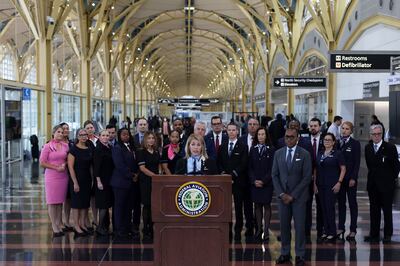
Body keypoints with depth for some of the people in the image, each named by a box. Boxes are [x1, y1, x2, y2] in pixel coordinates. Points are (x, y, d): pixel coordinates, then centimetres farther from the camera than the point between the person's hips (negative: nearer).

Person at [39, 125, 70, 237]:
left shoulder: (65, 146, 6)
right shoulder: (48, 146, -5)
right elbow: (42, 162, -7)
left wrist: (65, 164, -6)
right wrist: (56, 168, -12)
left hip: (63, 176, 4)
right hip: (51, 177, -4)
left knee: (60, 200, 9)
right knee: (52, 202, 0)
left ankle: (59, 223, 18)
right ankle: (54, 227, 4)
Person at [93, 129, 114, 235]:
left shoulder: (110, 148, 11)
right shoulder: (98, 149, -9)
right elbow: (96, 166, -13)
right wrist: (98, 181, -17)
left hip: (110, 180, 7)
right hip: (102, 180, -7)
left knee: (107, 204, 10)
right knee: (104, 204, -6)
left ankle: (105, 226, 17)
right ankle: (100, 227, 2)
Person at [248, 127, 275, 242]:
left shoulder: (271, 150, -1)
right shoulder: (253, 149, 8)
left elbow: (272, 168, -4)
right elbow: (250, 167, 7)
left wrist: (263, 181, -11)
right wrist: (254, 180, -6)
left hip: (267, 183, -3)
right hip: (254, 183, 3)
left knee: (266, 205, 0)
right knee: (257, 206, 5)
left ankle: (266, 231, 2)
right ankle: (259, 229, 11)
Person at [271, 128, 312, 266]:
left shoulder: (304, 154, -4)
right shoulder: (278, 153, 6)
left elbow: (307, 177, -7)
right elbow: (274, 175, 6)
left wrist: (293, 195, -11)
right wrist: (281, 194, -6)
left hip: (298, 196, -3)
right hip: (282, 196, 3)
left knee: (299, 226, -1)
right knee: (284, 226, 5)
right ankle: (285, 253, 15)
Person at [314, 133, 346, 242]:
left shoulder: (337, 154, -3)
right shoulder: (320, 154, 11)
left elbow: (343, 169, -4)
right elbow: (316, 169, 13)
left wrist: (339, 183, -12)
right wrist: (315, 184, 7)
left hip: (332, 185, -5)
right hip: (321, 185, 5)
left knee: (330, 207, -6)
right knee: (323, 208, 7)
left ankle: (332, 233, 3)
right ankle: (326, 231, 16)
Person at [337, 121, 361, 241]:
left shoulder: (355, 144, -3)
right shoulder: (337, 143, 7)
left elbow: (357, 162, -7)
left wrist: (353, 178, -14)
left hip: (350, 178, -4)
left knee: (352, 203, 4)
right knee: (341, 203, 9)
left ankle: (353, 230, 7)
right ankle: (341, 227, 16)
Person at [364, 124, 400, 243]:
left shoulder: (390, 147, -8)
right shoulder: (367, 148, 7)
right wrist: (374, 175, 10)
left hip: (386, 184, -4)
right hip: (373, 184, 5)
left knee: (387, 210, 3)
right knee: (374, 210, 9)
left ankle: (387, 235, 12)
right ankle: (374, 234, 15)